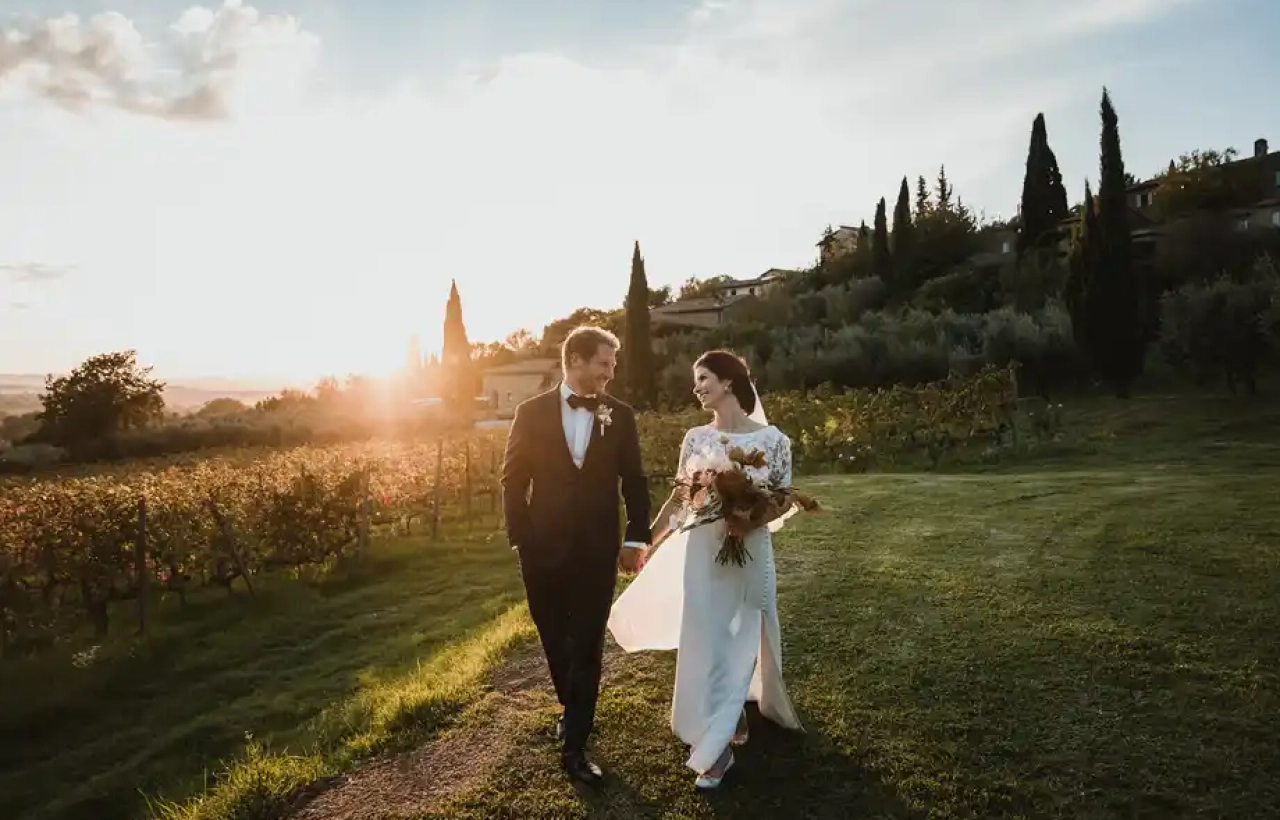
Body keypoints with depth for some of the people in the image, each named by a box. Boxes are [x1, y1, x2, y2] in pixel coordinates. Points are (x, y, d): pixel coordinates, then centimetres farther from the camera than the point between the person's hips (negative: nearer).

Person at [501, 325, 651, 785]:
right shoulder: (532, 413, -3)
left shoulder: (620, 416, -1)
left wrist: (636, 538, -1)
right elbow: (514, 480, 0)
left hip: (598, 551, 0)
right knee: (556, 644, 16)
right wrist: (520, 538, -2)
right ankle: (572, 710, 42)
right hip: (544, 549, 1)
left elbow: (634, 481, 4)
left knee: (586, 648, 3)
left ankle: (574, 747, 12)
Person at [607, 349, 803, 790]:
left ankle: (718, 743, 26)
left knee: (740, 638, 8)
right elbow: (679, 499, 7)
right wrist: (644, 542, 8)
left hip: (749, 552, -2)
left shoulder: (771, 438, -8)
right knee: (705, 640, 5)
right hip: (702, 551, 2)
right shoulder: (696, 438, 0)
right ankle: (732, 718, 27)